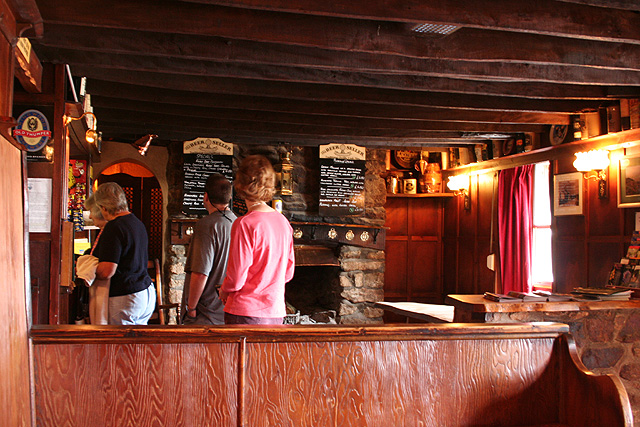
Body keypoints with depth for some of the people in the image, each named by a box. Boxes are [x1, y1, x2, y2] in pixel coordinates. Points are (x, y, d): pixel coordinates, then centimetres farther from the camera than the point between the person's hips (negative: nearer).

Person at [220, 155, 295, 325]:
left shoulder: (244, 224, -15)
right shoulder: (283, 222, 5)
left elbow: (236, 279, -14)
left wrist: (223, 291, 6)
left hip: (245, 313, -6)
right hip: (276, 313, 7)